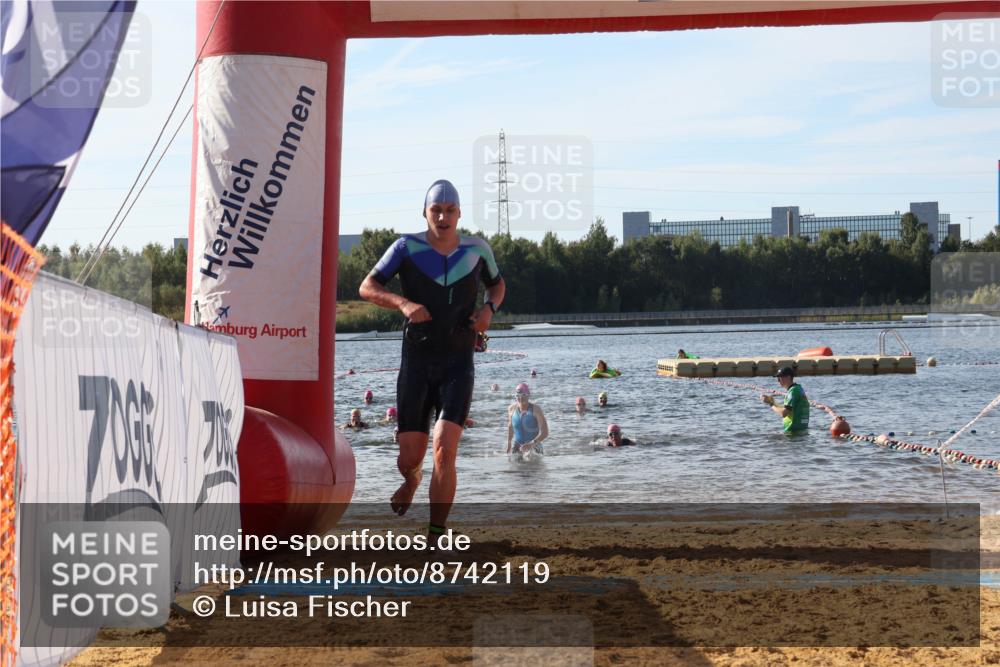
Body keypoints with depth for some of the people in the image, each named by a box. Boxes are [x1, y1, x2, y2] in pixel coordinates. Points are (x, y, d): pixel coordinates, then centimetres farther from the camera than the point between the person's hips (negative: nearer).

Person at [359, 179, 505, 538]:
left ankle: (436, 535, -8)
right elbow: (368, 287, -3)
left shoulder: (477, 249, 2)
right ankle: (412, 480, 41)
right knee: (409, 458, 2)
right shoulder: (407, 247, -4)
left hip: (458, 365, 0)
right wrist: (404, 303, -20)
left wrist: (489, 308, -1)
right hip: (416, 364, 0)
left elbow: (497, 284, 21)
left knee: (444, 451, -16)